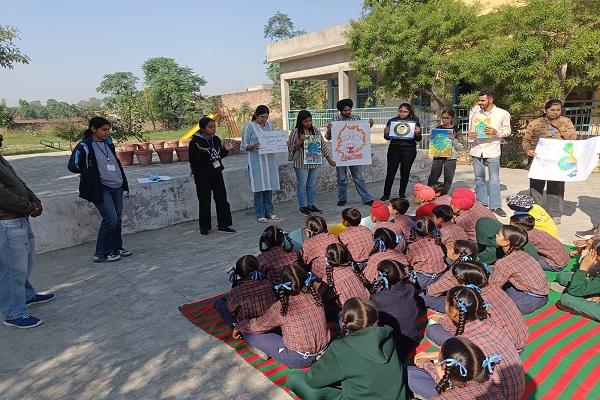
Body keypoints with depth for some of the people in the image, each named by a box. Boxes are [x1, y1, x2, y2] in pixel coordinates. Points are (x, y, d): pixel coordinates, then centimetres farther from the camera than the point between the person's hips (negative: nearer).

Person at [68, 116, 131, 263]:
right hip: (101, 189, -7)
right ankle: (101, 254, 3)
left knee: (118, 218, 10)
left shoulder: (108, 143, 11)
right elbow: (73, 166, -13)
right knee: (111, 219, -11)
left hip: (117, 186, 7)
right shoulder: (84, 146, -10)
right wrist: (89, 173, 0)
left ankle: (116, 247, 27)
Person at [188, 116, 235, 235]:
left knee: (222, 199, 6)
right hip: (203, 176, -5)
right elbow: (193, 160, -14)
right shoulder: (195, 142, -11)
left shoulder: (216, 140, 7)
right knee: (204, 201, 4)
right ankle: (204, 227, 18)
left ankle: (223, 225, 15)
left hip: (217, 174, 6)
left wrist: (225, 149, 1)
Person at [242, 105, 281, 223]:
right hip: (256, 162, -4)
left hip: (270, 161, 5)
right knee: (259, 187, -2)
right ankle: (260, 214, 8)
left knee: (269, 186, 8)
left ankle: (269, 212, 19)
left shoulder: (269, 126, 12)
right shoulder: (249, 127, -2)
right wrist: (252, 146, -22)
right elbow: (244, 145, -2)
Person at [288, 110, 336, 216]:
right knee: (302, 185, 3)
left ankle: (311, 205, 22)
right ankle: (302, 206, 12)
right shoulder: (295, 132, -6)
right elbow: (291, 148, -5)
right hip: (301, 163, -4)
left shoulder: (315, 131, 7)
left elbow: (323, 145, 11)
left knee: (312, 185, 12)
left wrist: (329, 159, 10)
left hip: (315, 162, 4)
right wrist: (300, 142, -22)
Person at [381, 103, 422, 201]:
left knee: (405, 172, 7)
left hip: (409, 150, 0)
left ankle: (402, 193, 22)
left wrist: (418, 133, -17)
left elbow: (418, 139, 3)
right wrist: (385, 133, -13)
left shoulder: (415, 122, 1)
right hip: (394, 149, 0)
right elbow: (388, 138, 8)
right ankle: (386, 194, 8)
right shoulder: (392, 121, 2)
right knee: (390, 172, 0)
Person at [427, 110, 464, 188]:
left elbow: (462, 147, -2)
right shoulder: (437, 128, 8)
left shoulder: (456, 130, 0)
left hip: (450, 158, -2)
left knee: (448, 183, 5)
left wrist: (453, 139, -16)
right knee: (431, 181, 0)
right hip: (437, 157, 2)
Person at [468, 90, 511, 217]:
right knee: (479, 178, 10)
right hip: (477, 149, 3)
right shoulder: (475, 113, 6)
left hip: (492, 150, -3)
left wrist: (495, 132, -17)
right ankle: (481, 203, 21)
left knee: (494, 179, -1)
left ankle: (495, 206, 5)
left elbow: (507, 130, 2)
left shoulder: (503, 113, -2)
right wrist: (470, 134, -7)